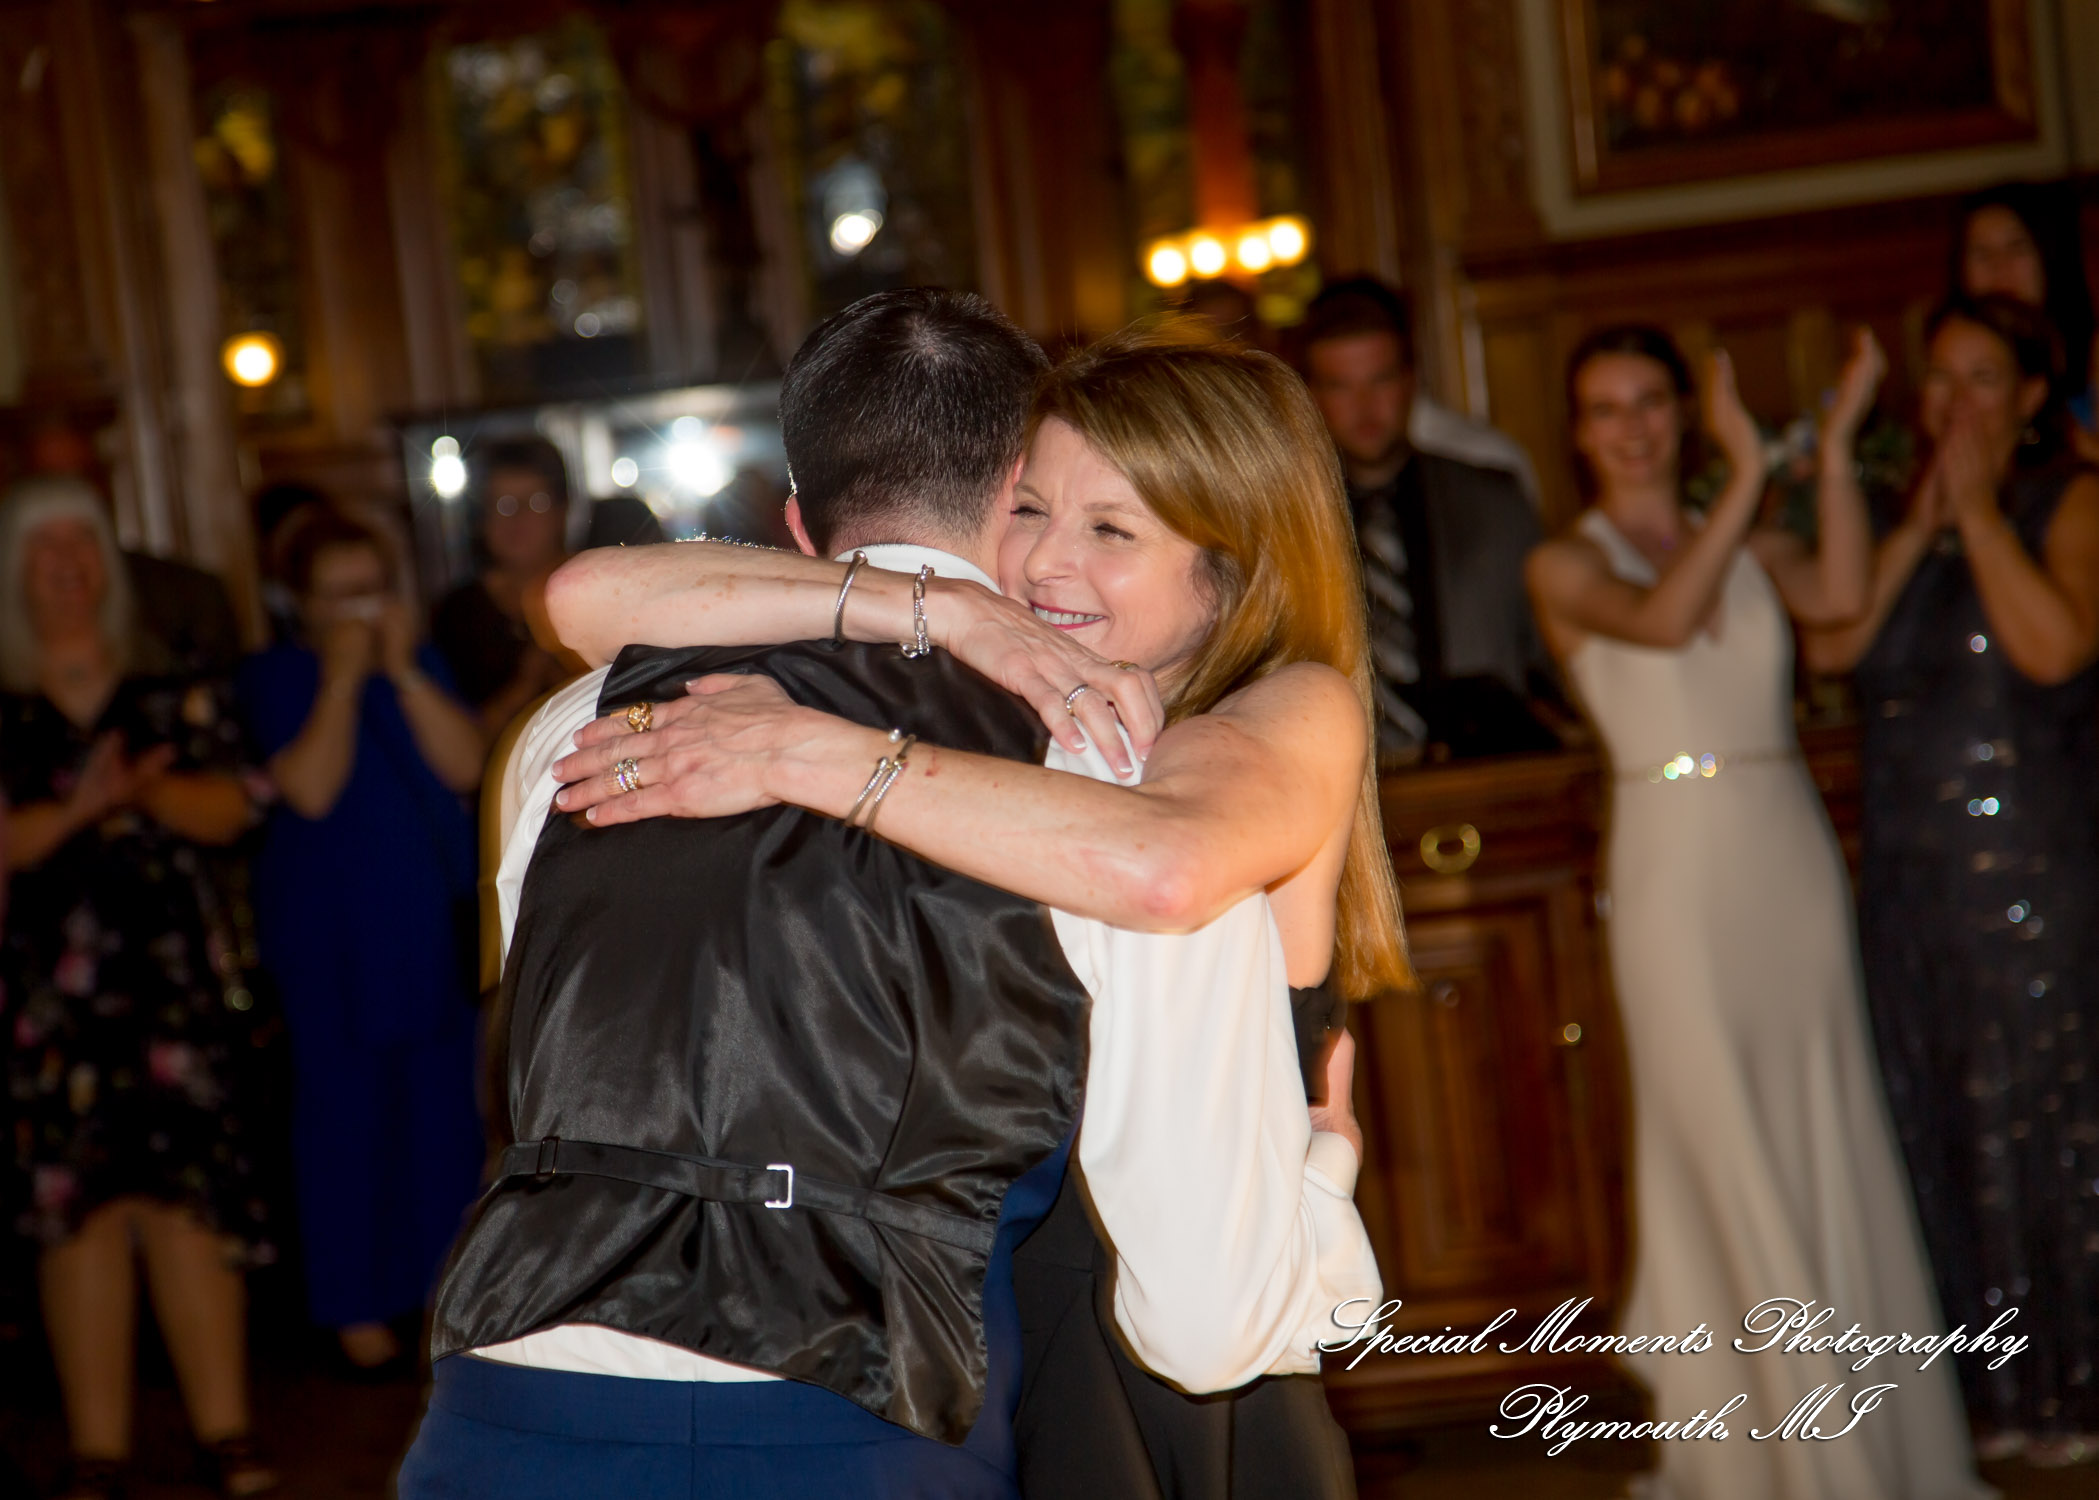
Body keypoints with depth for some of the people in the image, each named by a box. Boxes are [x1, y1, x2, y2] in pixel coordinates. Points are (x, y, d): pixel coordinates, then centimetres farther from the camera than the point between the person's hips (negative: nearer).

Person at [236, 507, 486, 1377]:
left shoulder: (420, 664, 9)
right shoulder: (275, 677, -3)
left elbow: (464, 767, -6)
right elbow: (310, 790, -17)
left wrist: (400, 672, -12)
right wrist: (341, 679, -16)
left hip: (433, 923, 4)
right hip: (331, 935, -4)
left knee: (439, 1103, 7)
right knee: (343, 1109, 0)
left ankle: (440, 1285, 19)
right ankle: (356, 1308, 9)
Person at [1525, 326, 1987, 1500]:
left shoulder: (1754, 547, 12)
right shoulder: (1567, 565, 1)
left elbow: (1840, 596, -9)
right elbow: (1662, 618, -20)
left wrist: (1837, 445, -12)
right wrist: (1749, 473, -21)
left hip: (1793, 860, 4)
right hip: (1677, 873, -4)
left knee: (1836, 1150, 7)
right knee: (1728, 1161, -1)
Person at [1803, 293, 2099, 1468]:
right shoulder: (1906, 520, 14)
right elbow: (1834, 642, -1)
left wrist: (1978, 508, -14)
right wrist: (1920, 524, -6)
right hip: (1912, 875, 6)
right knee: (1945, 1135, 9)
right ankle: (1998, 1392, 19)